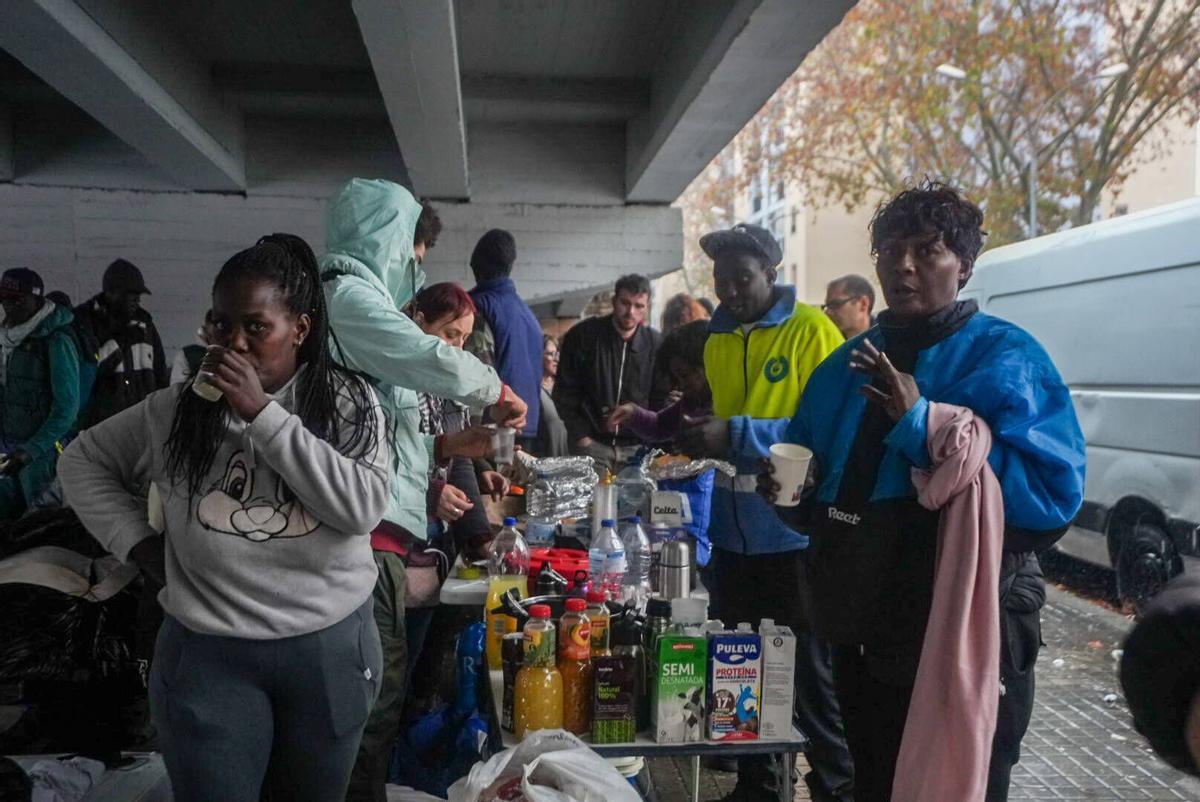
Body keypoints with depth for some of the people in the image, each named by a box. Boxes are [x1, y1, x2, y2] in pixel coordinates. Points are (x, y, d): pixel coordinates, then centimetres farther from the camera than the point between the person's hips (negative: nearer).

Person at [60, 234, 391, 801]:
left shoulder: (348, 402, -6)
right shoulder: (178, 408, 0)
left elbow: (363, 507, -20)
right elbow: (84, 460, 14)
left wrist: (262, 412, -20)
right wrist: (138, 542, 1)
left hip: (330, 647, 0)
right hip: (208, 653, 1)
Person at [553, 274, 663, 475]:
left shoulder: (655, 343, 3)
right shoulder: (583, 335, -1)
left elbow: (663, 397, 9)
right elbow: (565, 392, 1)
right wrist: (581, 436, -4)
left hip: (636, 446, 2)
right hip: (591, 443, -1)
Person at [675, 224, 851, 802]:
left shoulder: (811, 329, -11)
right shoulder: (717, 339, 10)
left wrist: (737, 436, -26)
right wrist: (678, 428, 5)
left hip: (795, 531, -7)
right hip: (732, 530, 7)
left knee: (809, 677, 6)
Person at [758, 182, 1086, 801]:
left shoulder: (1005, 357, -10)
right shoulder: (847, 365, 8)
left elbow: (1055, 494, -23)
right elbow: (823, 490, 16)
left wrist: (923, 425, -27)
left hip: (966, 642, -6)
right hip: (862, 638, 6)